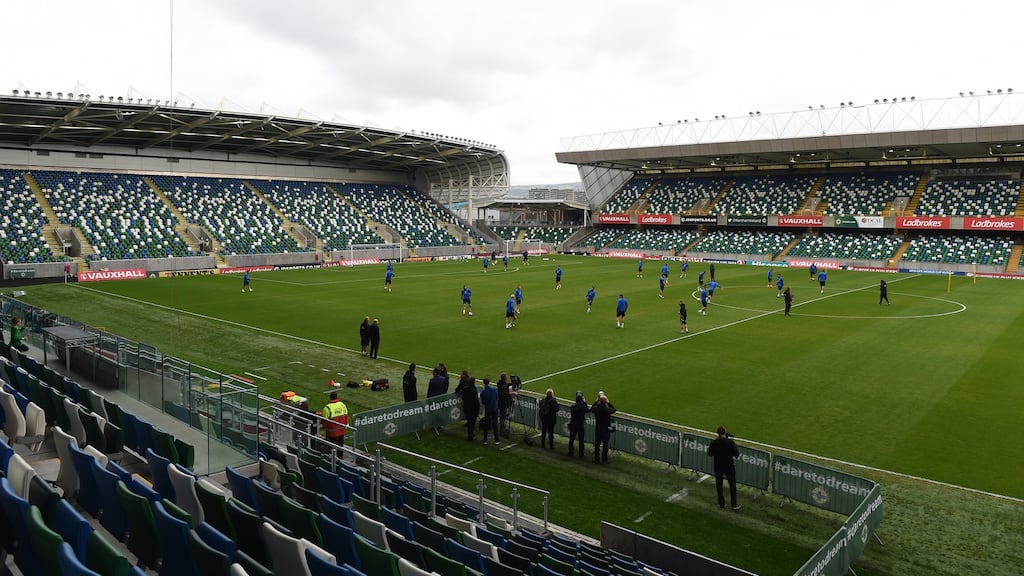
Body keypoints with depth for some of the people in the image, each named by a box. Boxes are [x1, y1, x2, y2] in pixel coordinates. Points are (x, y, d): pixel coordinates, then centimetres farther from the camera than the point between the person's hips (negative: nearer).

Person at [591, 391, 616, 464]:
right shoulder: (608, 409, -21)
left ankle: (596, 459, 25)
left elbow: (591, 408, 9)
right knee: (605, 445, 7)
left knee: (597, 444, 16)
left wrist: (596, 401, 7)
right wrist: (608, 402, 1)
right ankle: (604, 460, 12)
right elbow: (614, 409, 1)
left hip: (597, 429, 3)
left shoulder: (596, 408, -15)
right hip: (606, 429, -3)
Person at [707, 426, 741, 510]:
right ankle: (734, 504, 20)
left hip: (718, 467, 1)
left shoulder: (713, 443, -12)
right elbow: (736, 454, -12)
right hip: (729, 466, -1)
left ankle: (721, 505, 19)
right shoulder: (730, 442, -18)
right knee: (732, 485, 14)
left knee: (719, 486, 13)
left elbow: (710, 454, 1)